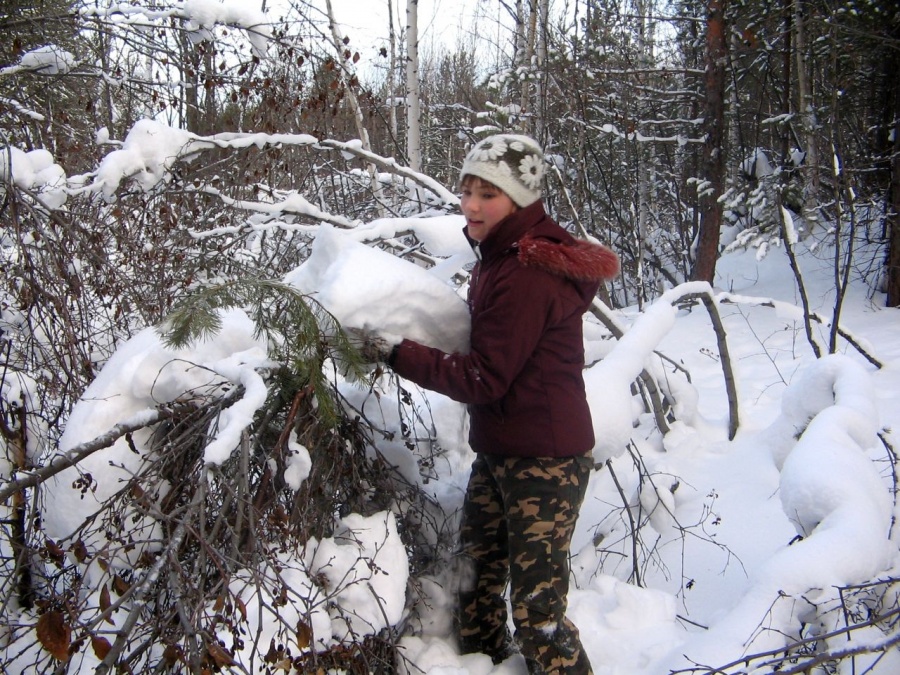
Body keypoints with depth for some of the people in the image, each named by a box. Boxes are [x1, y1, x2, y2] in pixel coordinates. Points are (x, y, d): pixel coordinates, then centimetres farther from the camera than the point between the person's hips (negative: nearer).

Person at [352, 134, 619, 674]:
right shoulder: (504, 254, 8)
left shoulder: (526, 275, -23)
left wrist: (397, 355, -17)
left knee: (537, 609, -4)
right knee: (476, 582, 19)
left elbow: (484, 380, -21)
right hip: (498, 450, 10)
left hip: (544, 461, -10)